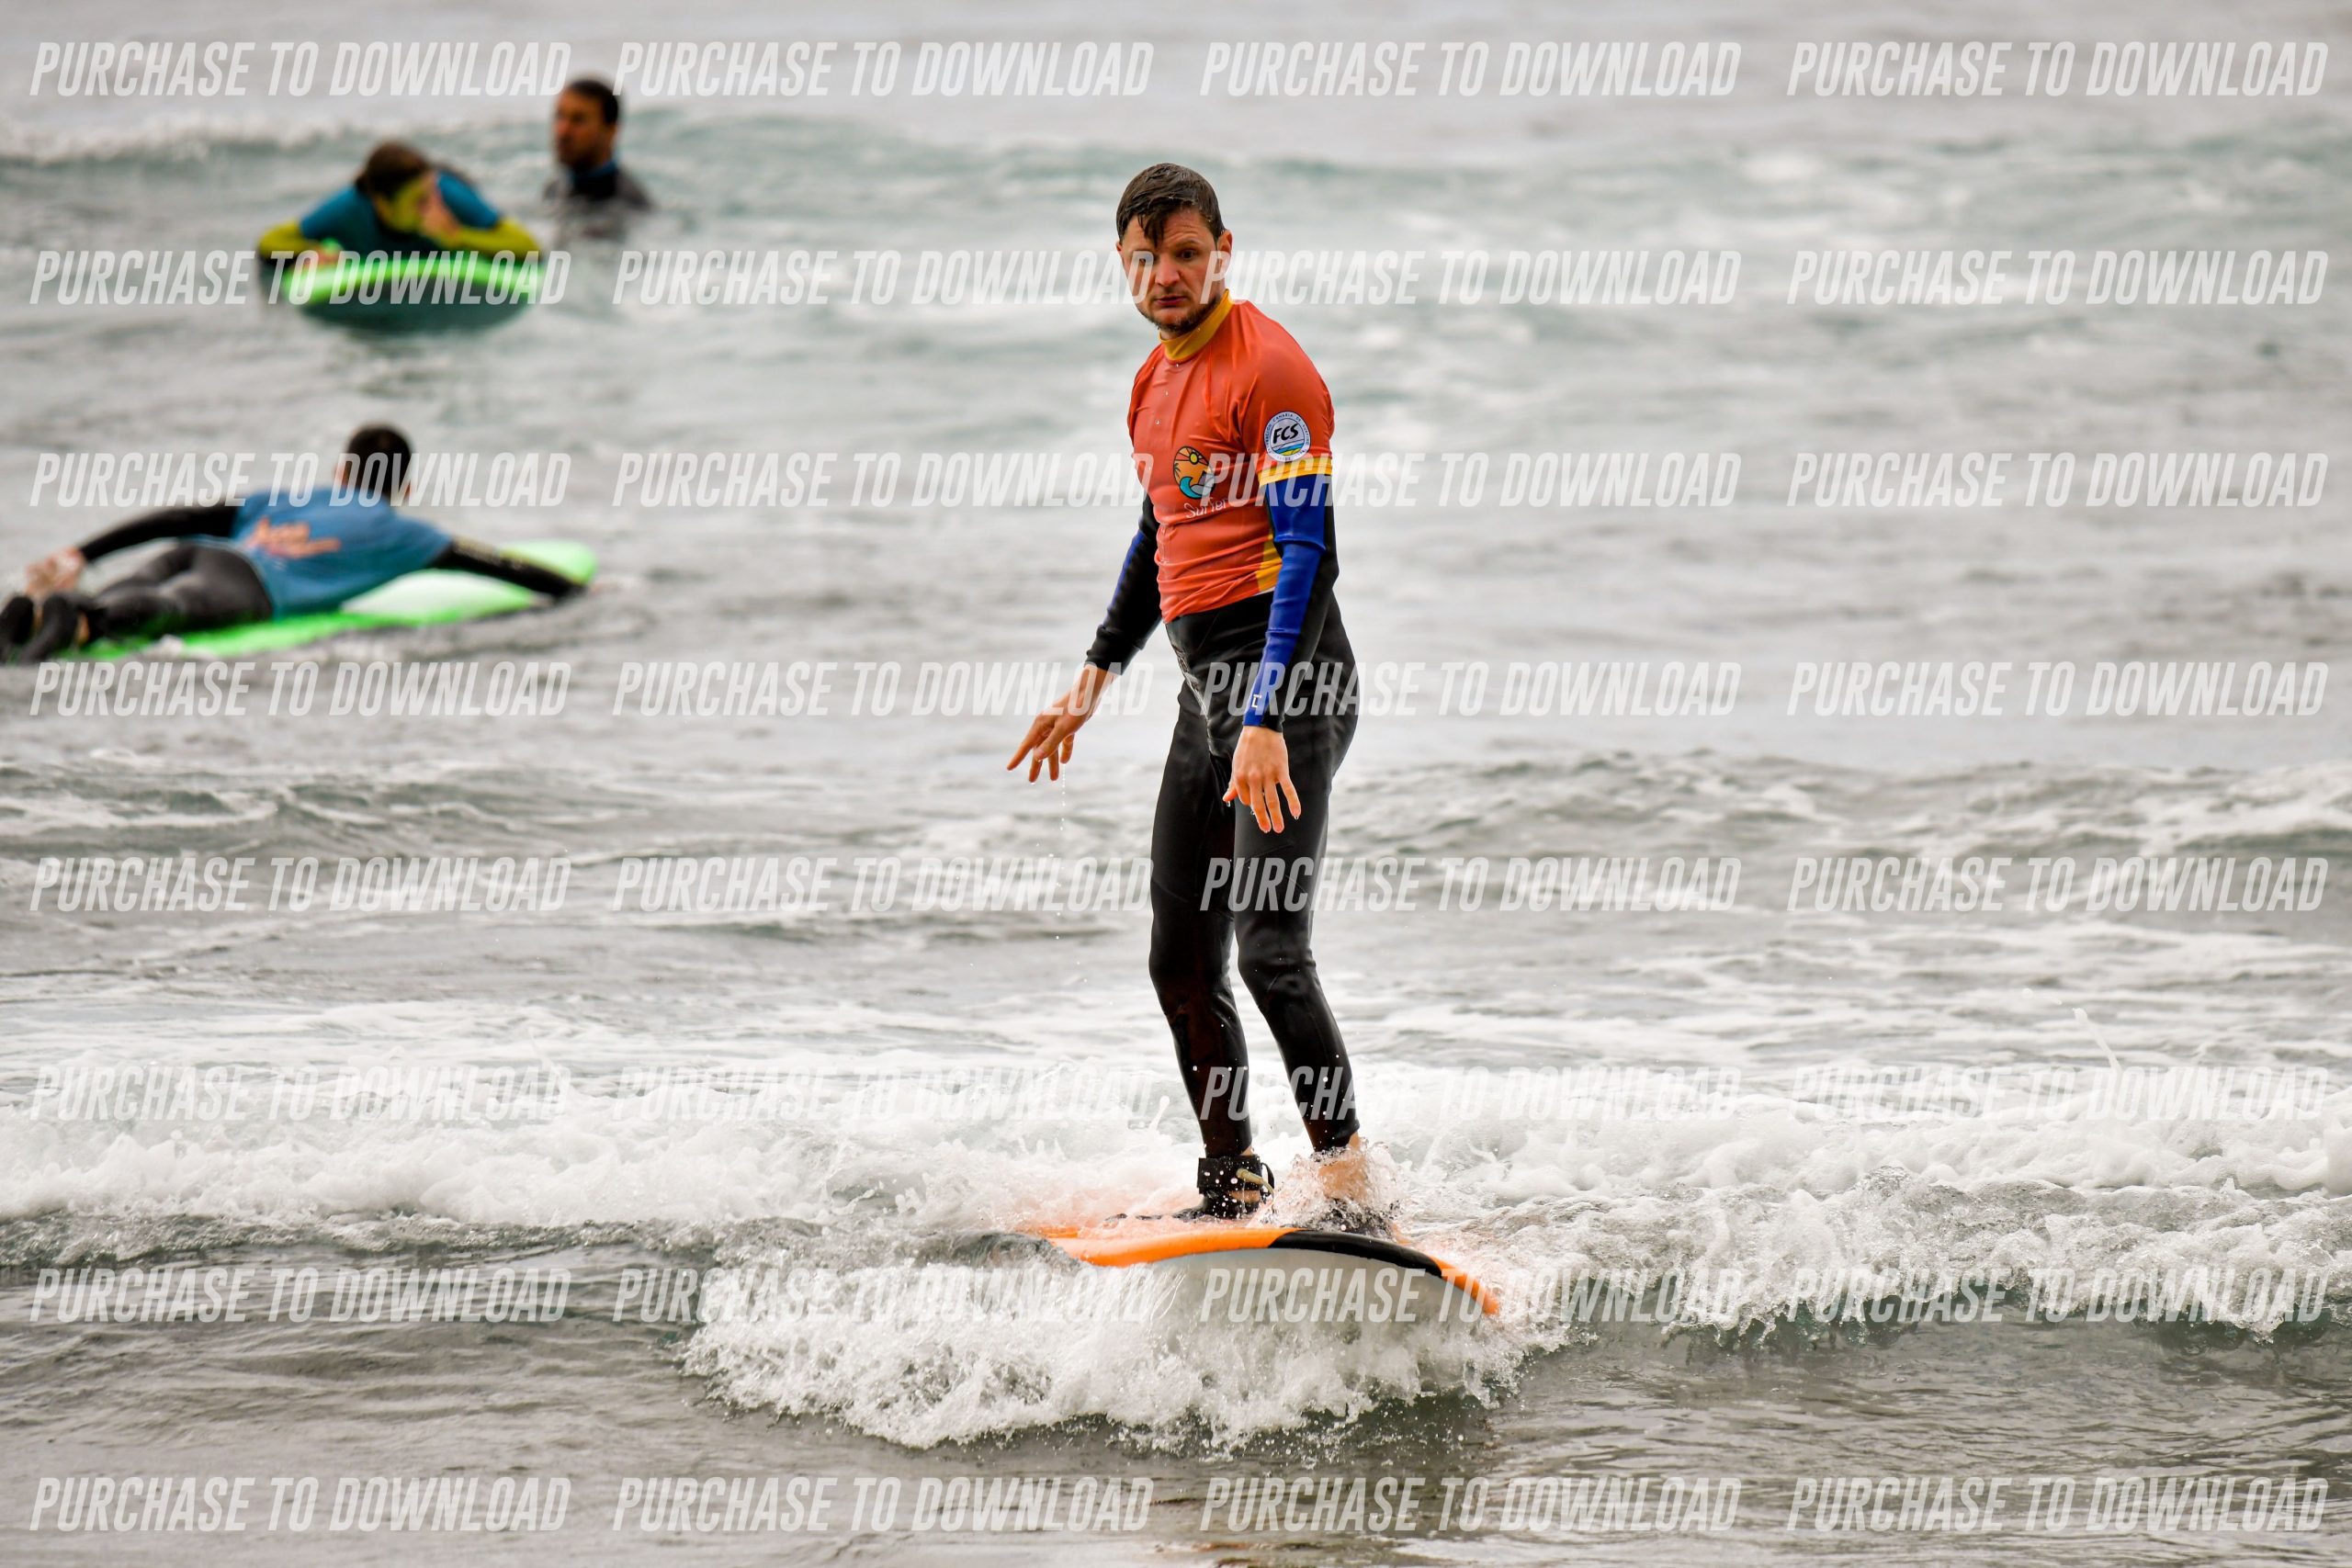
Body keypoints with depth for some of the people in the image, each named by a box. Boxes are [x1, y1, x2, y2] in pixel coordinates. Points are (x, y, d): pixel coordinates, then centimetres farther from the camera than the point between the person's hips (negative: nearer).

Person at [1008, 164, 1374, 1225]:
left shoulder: (1267, 367, -12)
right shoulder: (1154, 381, 16)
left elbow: (1308, 550, -18)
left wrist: (1267, 720, -25)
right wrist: (1093, 681, 30)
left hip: (1285, 674, -9)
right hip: (1205, 684, 9)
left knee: (1269, 948, -17)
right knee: (1182, 959, 10)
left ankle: (1350, 1192, -17)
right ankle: (1233, 1186, 20)